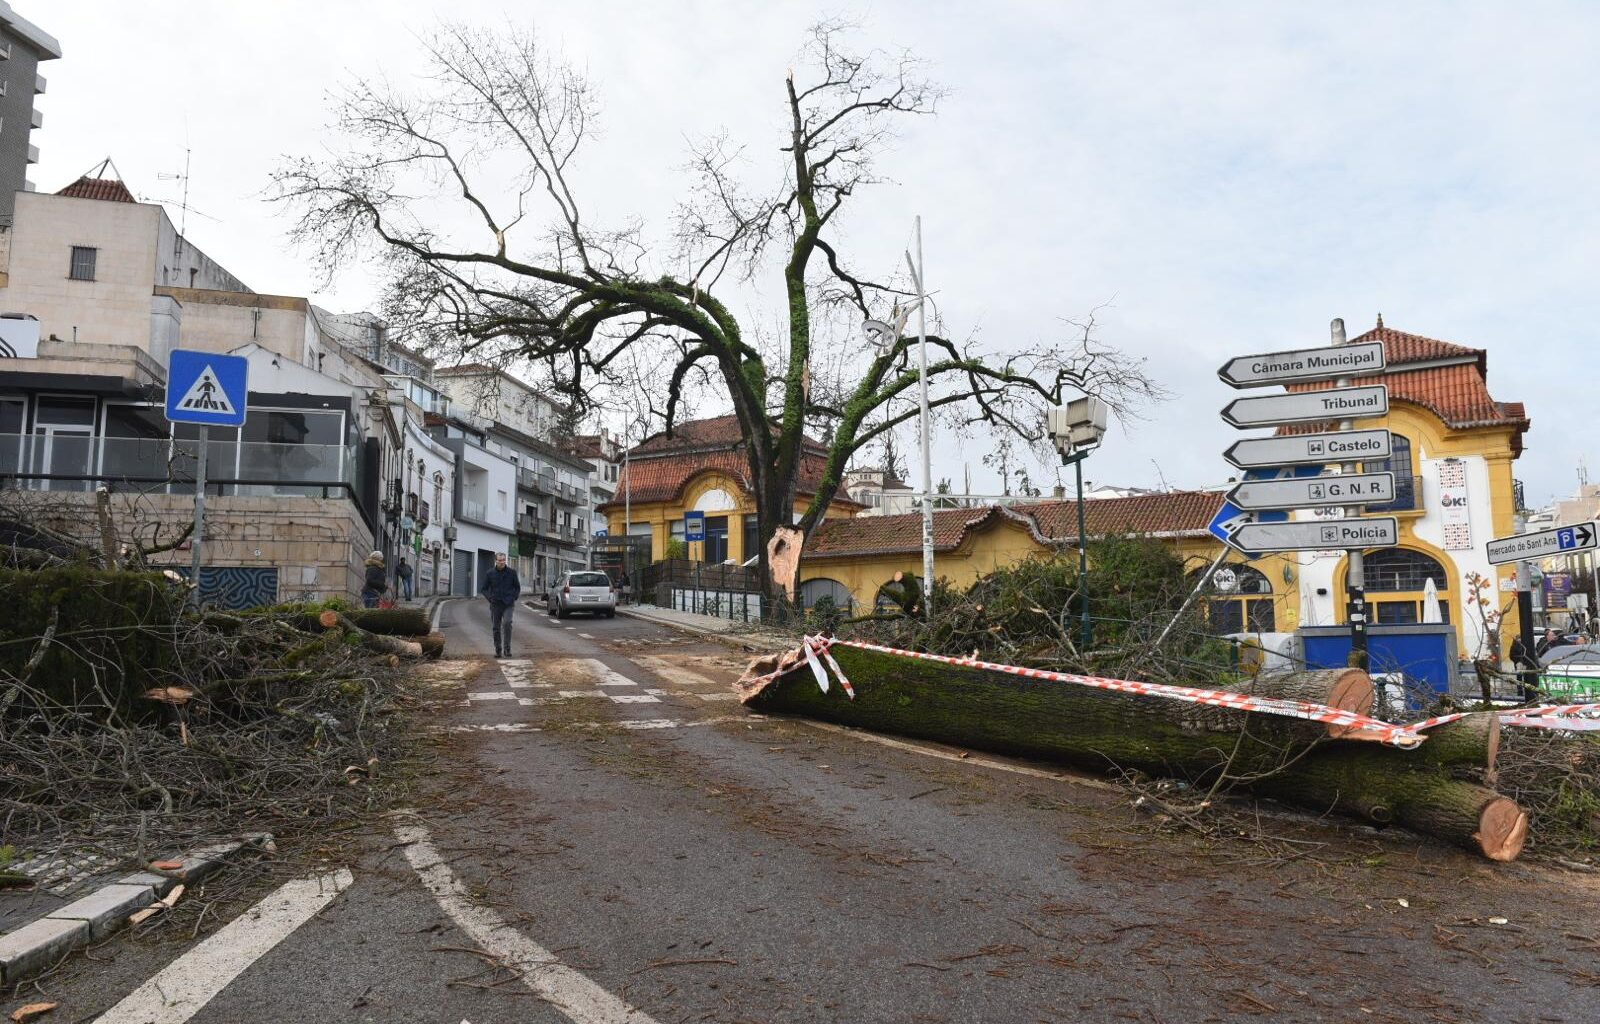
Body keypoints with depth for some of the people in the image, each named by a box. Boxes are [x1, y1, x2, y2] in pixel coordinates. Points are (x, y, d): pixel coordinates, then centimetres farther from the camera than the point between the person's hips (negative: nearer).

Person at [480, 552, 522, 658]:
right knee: (496, 628, 5)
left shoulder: (512, 572, 1)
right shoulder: (489, 574, 2)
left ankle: (507, 649, -14)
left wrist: (514, 598, 0)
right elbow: (484, 589, 10)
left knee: (507, 624, -20)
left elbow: (517, 587, 12)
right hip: (495, 605, 2)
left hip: (508, 604, -1)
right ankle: (498, 650, 16)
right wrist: (490, 598, -2)